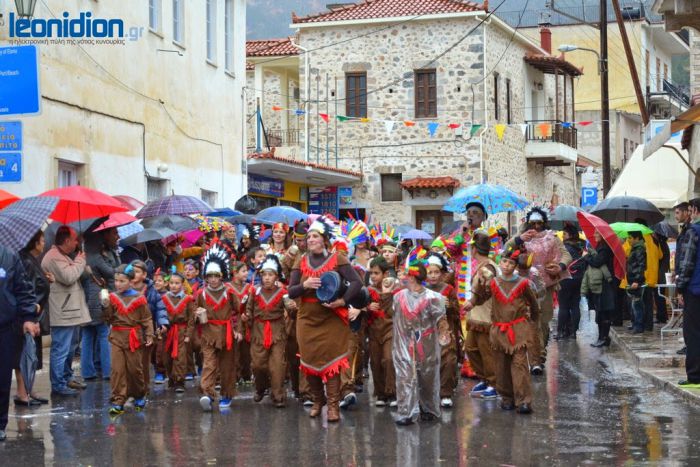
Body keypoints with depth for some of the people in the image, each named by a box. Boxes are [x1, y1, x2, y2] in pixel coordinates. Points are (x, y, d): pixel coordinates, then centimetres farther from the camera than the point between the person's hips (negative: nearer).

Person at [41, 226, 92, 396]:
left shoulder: (62, 256, 19)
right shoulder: (53, 257, -16)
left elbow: (72, 277, 30)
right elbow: (68, 276, -26)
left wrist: (79, 262, 13)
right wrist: (80, 261, -13)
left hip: (70, 312, 11)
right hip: (62, 314, -11)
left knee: (67, 349, 21)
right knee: (60, 350, -8)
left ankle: (67, 377, 32)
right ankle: (58, 385, -5)